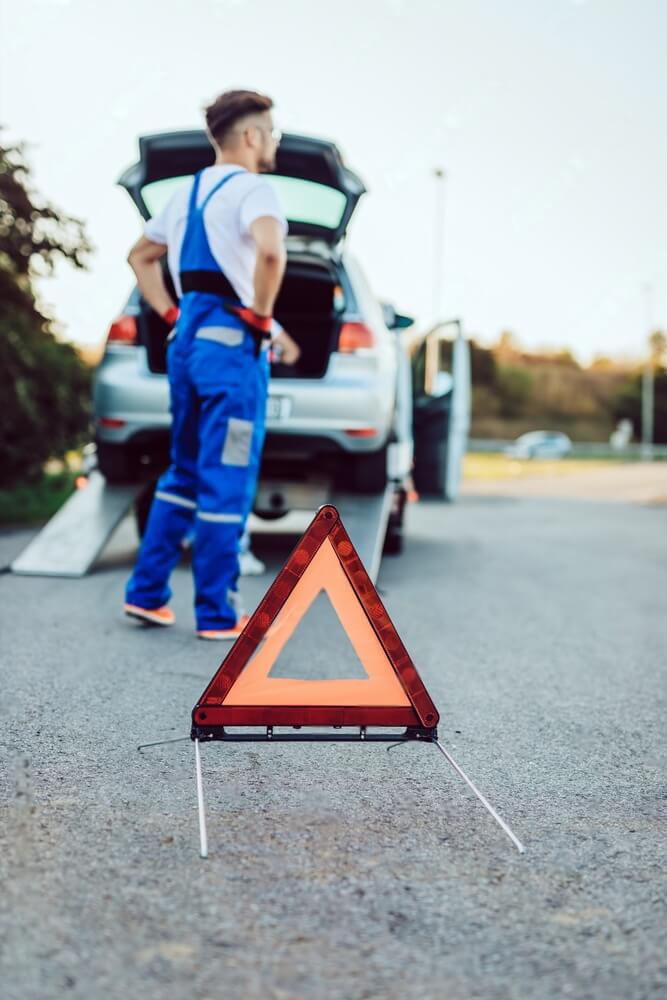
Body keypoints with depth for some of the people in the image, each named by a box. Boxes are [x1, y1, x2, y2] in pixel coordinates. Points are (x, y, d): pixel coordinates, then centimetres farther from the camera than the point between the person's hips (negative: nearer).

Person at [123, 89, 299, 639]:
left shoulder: (189, 192, 17)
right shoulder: (251, 188, -8)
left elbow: (141, 256, 27)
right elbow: (270, 250, -29)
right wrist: (263, 316, -16)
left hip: (187, 339, 8)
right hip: (233, 344, -8)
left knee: (184, 473, 18)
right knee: (227, 483, -2)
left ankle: (147, 592, 19)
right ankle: (217, 614, 5)